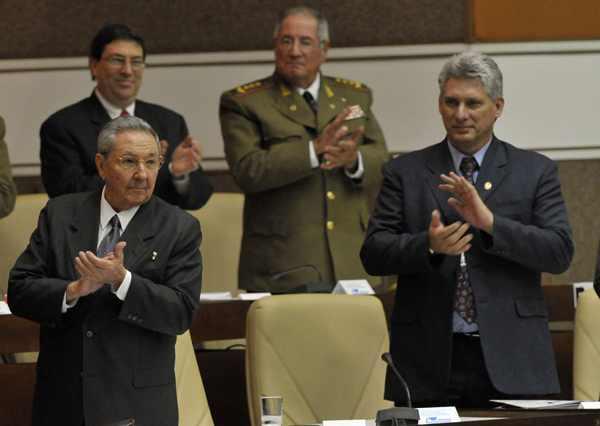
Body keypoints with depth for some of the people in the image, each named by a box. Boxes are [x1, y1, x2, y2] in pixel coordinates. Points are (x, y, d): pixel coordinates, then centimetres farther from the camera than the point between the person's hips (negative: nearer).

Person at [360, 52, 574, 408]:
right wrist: (429, 245, -18)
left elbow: (561, 251, -2)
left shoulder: (535, 171, 7)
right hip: (429, 362, 0)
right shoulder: (405, 172, 9)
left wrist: (490, 222, -15)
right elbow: (373, 253, 1)